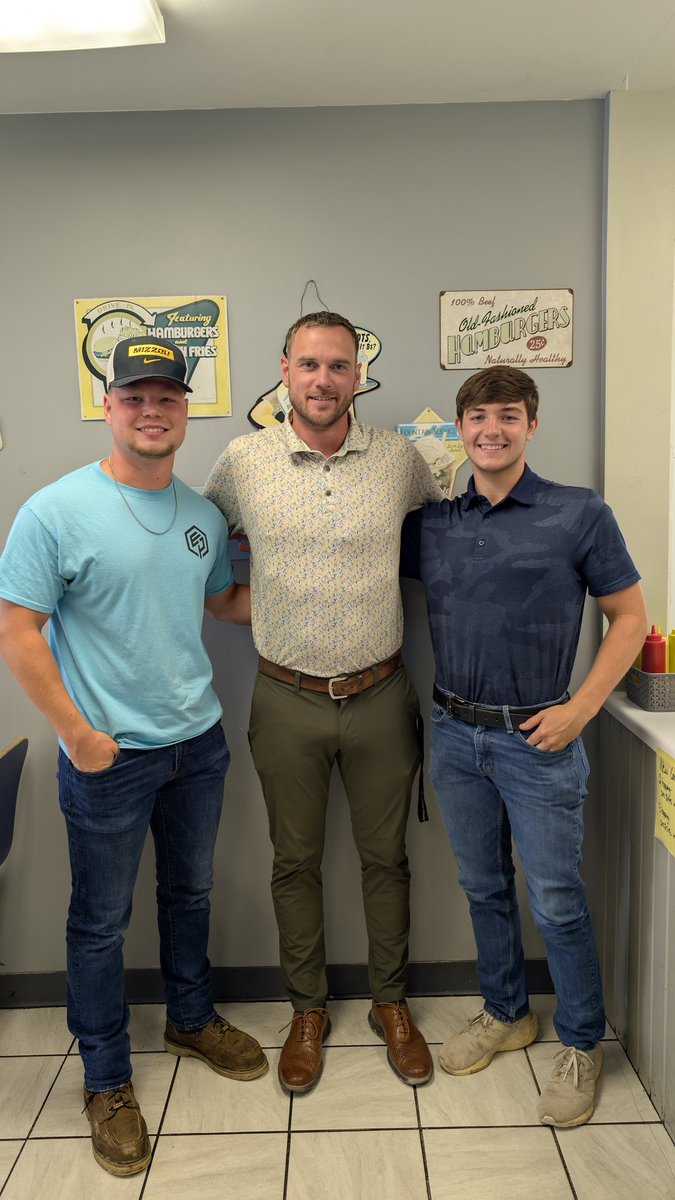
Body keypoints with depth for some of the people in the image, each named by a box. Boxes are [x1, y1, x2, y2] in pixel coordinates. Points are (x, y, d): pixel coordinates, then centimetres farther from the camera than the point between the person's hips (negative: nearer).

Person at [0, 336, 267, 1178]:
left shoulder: (203, 515, 3)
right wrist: (79, 734, -16)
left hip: (198, 740, 6)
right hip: (109, 758, -5)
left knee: (190, 893, 22)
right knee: (101, 920, 11)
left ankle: (191, 1020, 46)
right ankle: (106, 1080, 32)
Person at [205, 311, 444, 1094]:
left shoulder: (398, 457, -3)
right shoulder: (242, 461, -5)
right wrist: (241, 589, 3)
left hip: (380, 696, 1)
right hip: (287, 701, 0)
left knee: (385, 855, 15)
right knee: (295, 861, 14)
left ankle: (390, 1002, 38)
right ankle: (307, 1010, 36)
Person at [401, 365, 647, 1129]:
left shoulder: (579, 515, -7)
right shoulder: (431, 523, 3)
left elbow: (629, 618, -3)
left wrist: (581, 708, -11)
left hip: (536, 739, -4)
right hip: (455, 734, 4)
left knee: (556, 902, 6)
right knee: (483, 887, 18)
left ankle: (581, 1045, 29)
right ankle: (505, 1015, 39)